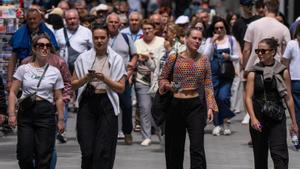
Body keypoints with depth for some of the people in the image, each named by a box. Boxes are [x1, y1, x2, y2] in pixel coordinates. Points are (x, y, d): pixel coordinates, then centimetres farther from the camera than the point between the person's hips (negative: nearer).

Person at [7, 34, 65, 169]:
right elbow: (13, 93, 3)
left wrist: (61, 120, 5)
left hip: (46, 113, 0)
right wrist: (11, 114, -7)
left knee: (44, 154, -1)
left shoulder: (55, 72, 6)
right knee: (24, 154, -3)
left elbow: (58, 98, 9)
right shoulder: (23, 69, 4)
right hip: (26, 112, 0)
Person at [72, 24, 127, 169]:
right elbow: (73, 85, 9)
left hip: (107, 104, -1)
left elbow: (121, 88, 1)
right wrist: (86, 78, -10)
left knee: (103, 150, -6)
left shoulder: (116, 59, 4)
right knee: (87, 149, -5)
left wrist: (104, 79, -13)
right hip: (87, 103, 1)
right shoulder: (83, 58, 7)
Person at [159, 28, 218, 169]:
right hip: (176, 104, 0)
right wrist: (169, 86, -15)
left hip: (196, 105, 0)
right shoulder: (174, 58, -1)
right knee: (175, 147, 7)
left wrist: (210, 107, -2)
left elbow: (208, 86, 5)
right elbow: (162, 78, 6)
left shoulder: (204, 60, 4)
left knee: (197, 147, -8)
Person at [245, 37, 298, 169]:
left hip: (277, 118, -1)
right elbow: (248, 98, -6)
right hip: (259, 118, 1)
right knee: (260, 155, 10)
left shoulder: (282, 71, 2)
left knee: (279, 153, -13)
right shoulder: (253, 73, 1)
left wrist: (293, 121, 7)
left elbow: (288, 98, 6)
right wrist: (253, 119, -19)